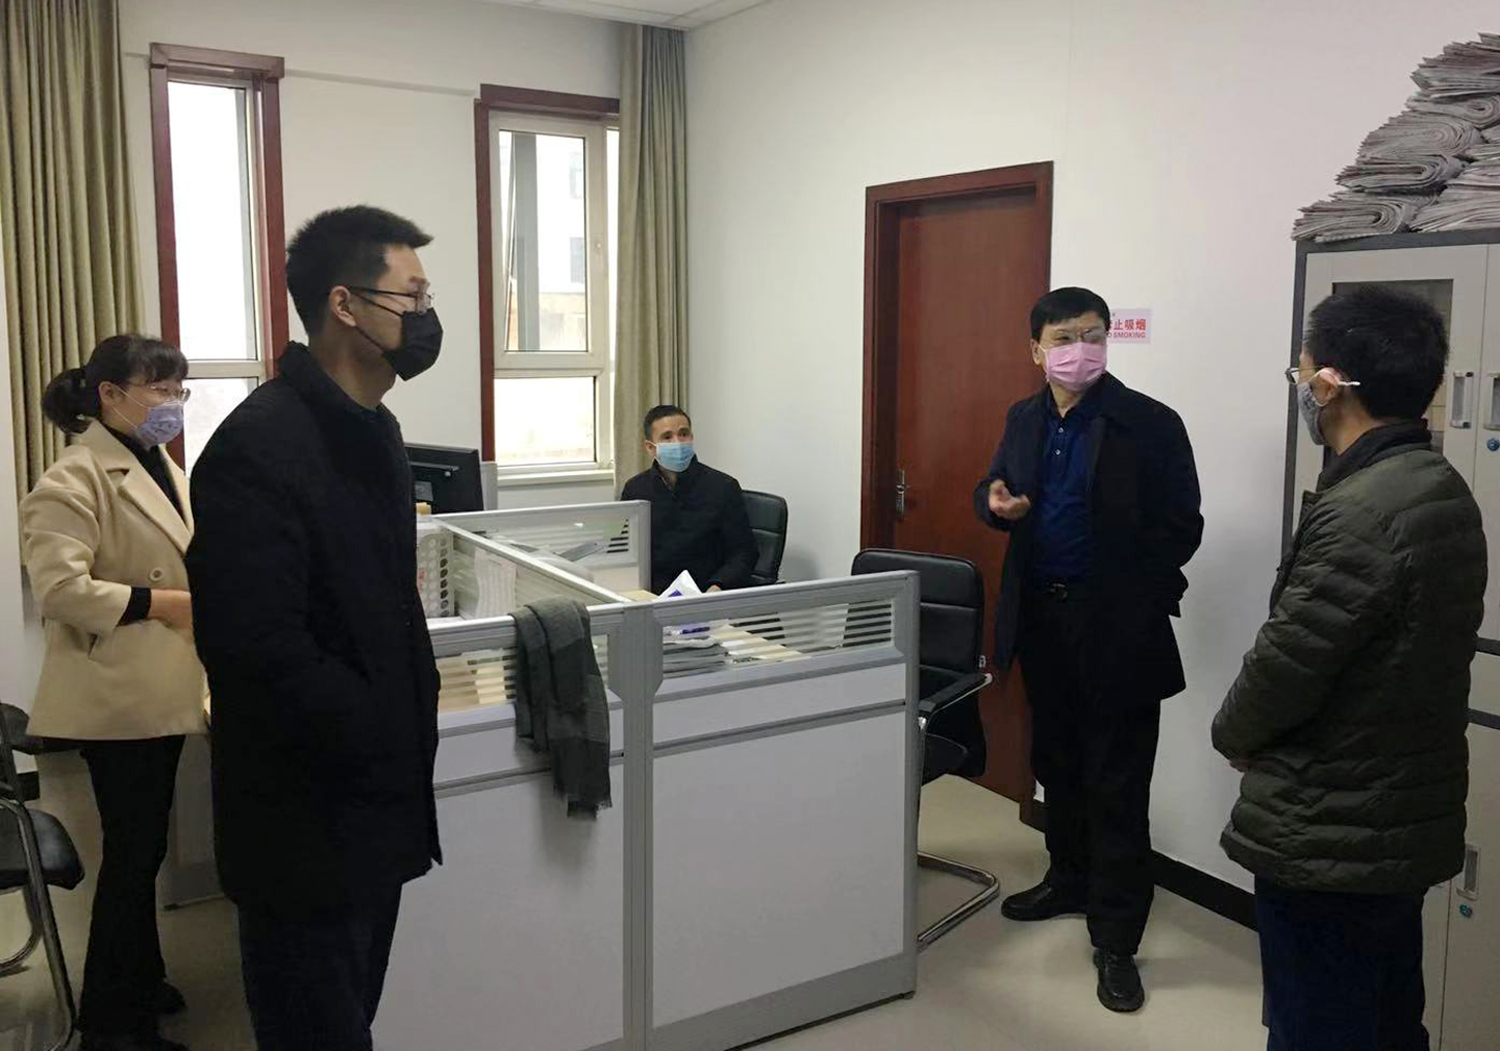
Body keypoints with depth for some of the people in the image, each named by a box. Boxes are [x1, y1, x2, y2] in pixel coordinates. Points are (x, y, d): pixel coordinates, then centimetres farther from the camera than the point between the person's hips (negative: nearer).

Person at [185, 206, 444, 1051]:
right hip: (309, 821, -8)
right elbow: (261, 649, -26)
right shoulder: (259, 448, -21)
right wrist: (393, 736, -15)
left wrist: (419, 689, 5)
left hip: (373, 803, 8)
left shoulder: (373, 429, 9)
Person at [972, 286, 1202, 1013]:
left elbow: (1181, 529, -10)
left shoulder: (1151, 425, -11)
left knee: (1117, 784, 2)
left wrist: (1132, 601, -15)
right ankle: (1069, 878, 40)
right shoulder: (1024, 419, 7)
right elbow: (990, 490, 14)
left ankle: (1115, 939, 12)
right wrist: (994, 502, -10)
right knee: (1056, 762, 20)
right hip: (1040, 619, 6)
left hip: (1117, 628, -6)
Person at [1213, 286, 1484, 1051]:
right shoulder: (1443, 489, 5)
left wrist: (1234, 735, 0)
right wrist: (1259, 736, 10)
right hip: (1405, 819, 9)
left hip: (1328, 835, -9)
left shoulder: (1360, 512, -25)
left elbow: (1287, 660, -21)